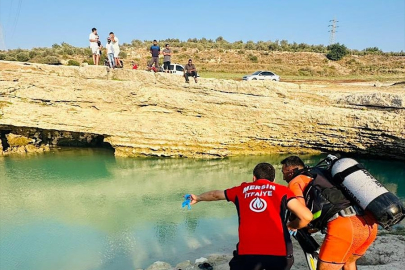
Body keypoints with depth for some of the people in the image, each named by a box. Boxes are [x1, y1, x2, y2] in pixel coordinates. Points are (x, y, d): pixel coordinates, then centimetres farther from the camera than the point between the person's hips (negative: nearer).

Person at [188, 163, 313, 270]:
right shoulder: (282, 190, 11)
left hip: (247, 252, 0)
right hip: (278, 252, 0)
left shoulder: (241, 190, 18)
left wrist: (198, 198, 53)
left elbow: (215, 194, 35)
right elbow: (307, 216, 2)